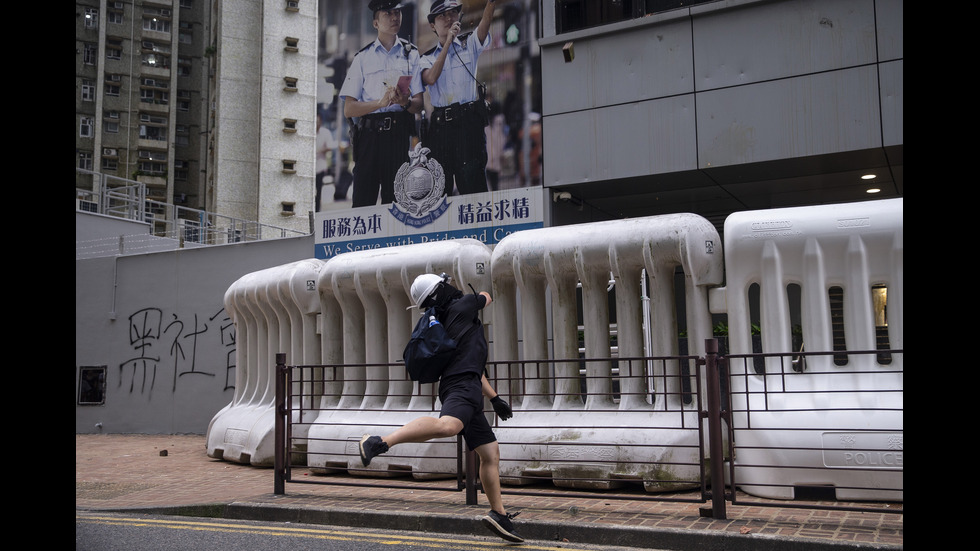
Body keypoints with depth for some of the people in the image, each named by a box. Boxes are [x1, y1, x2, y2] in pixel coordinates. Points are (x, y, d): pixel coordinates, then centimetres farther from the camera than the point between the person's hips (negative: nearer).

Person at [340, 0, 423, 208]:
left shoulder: (411, 54, 16)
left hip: (399, 134, 0)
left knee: (396, 199, -3)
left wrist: (405, 102, -15)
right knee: (363, 201, -5)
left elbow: (419, 104, 8)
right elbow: (349, 109, 6)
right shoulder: (362, 58, 15)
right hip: (369, 135, 0)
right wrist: (381, 102, -10)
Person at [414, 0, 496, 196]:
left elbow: (486, 21, -6)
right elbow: (431, 78, -7)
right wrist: (448, 42, -9)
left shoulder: (469, 44, 13)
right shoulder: (427, 58, 15)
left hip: (469, 123, -2)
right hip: (440, 126, 2)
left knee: (472, 181, -10)